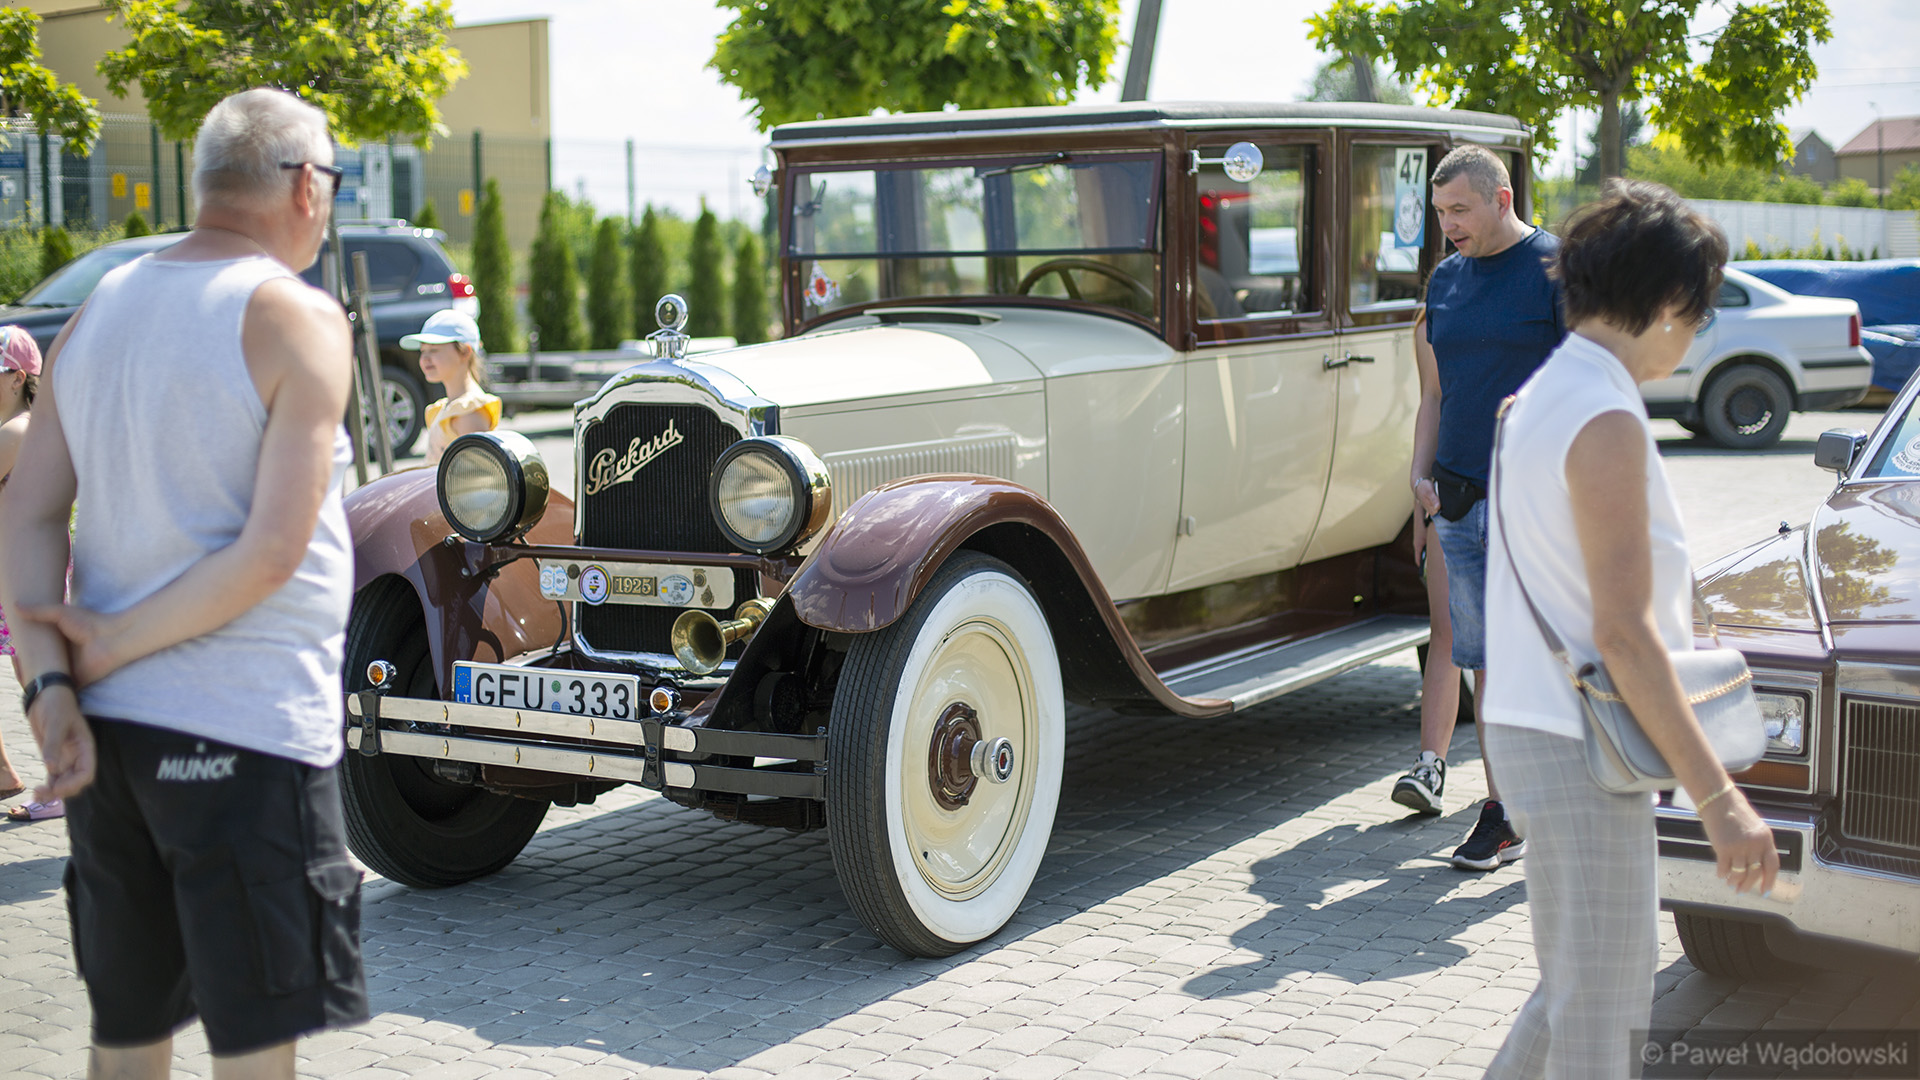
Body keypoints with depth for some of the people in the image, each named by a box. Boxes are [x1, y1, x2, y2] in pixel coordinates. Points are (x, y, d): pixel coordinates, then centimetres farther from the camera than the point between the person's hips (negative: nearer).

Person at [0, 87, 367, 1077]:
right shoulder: (296, 317, -9)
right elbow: (272, 552, -17)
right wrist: (112, 647, -8)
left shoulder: (97, 314, 11)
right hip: (244, 732, -7)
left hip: (105, 727, 7)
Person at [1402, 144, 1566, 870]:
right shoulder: (1446, 280, 15)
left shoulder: (1554, 269, -5)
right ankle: (1503, 812, 15)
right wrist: (1421, 472, 7)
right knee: (1483, 659, 7)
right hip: (1460, 502, 6)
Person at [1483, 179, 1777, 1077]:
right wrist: (1718, 799, -21)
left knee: (1586, 984, 22)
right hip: (1576, 751, -10)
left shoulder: (1542, 397, 11)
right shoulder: (1604, 420, -19)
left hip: (1534, 726, 10)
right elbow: (1624, 636, -22)